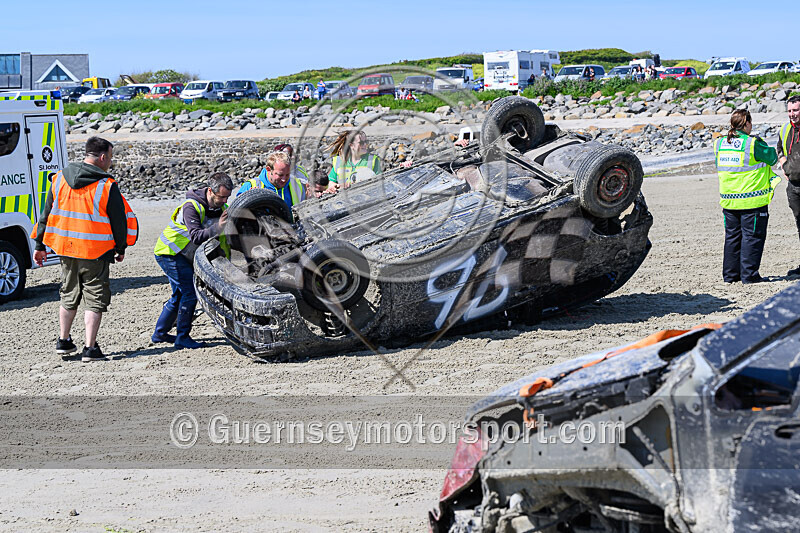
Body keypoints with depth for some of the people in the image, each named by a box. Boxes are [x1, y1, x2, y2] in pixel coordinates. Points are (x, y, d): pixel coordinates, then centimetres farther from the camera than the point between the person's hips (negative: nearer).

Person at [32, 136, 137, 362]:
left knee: (69, 296, 21)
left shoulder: (60, 179, 3)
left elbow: (47, 214, 8)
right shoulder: (107, 186, -12)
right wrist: (121, 248, 11)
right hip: (96, 251, -5)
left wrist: (40, 245, 15)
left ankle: (63, 341, 27)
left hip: (65, 249, 5)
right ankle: (90, 349, 0)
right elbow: (119, 220, -5)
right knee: (94, 300, 3)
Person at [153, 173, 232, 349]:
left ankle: (160, 333, 29)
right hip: (170, 253, -9)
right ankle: (183, 338, -7)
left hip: (182, 255, 9)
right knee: (190, 292, -14)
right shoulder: (192, 207, -25)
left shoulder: (219, 207, 0)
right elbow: (196, 237, -35)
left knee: (180, 294, 15)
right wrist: (217, 227, -48)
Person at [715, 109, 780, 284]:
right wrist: (767, 149, 18)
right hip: (752, 200, -6)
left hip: (728, 200, 6)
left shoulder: (719, 143, 4)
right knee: (752, 236, 2)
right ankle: (749, 274, 0)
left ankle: (730, 274, 18)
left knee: (732, 236, 14)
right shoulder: (752, 143, -14)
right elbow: (772, 158, -3)